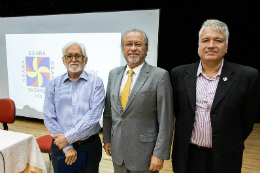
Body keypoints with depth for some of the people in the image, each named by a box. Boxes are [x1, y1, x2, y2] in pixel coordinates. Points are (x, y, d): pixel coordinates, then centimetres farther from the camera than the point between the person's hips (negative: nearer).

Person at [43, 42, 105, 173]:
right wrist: (67, 147, -10)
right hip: (60, 146, 1)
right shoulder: (54, 85, 2)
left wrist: (68, 137, -16)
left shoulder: (96, 82, -3)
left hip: (89, 147, -1)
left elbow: (93, 115, -13)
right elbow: (49, 118, -3)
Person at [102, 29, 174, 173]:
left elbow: (165, 119, -12)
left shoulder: (160, 76, -12)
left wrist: (160, 154, -13)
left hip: (144, 153, -4)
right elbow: (108, 111, 10)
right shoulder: (113, 74, 5)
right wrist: (107, 139, 10)